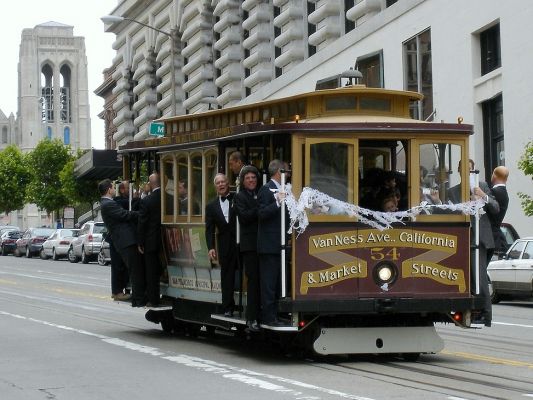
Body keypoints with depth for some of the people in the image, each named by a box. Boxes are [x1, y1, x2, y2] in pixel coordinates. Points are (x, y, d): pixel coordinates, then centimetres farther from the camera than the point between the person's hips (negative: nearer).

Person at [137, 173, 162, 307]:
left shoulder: (146, 201, -14)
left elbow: (142, 224, -10)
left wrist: (140, 243, -2)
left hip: (151, 241, -4)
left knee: (152, 272, 4)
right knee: (164, 270, 14)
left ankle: (153, 299, 5)